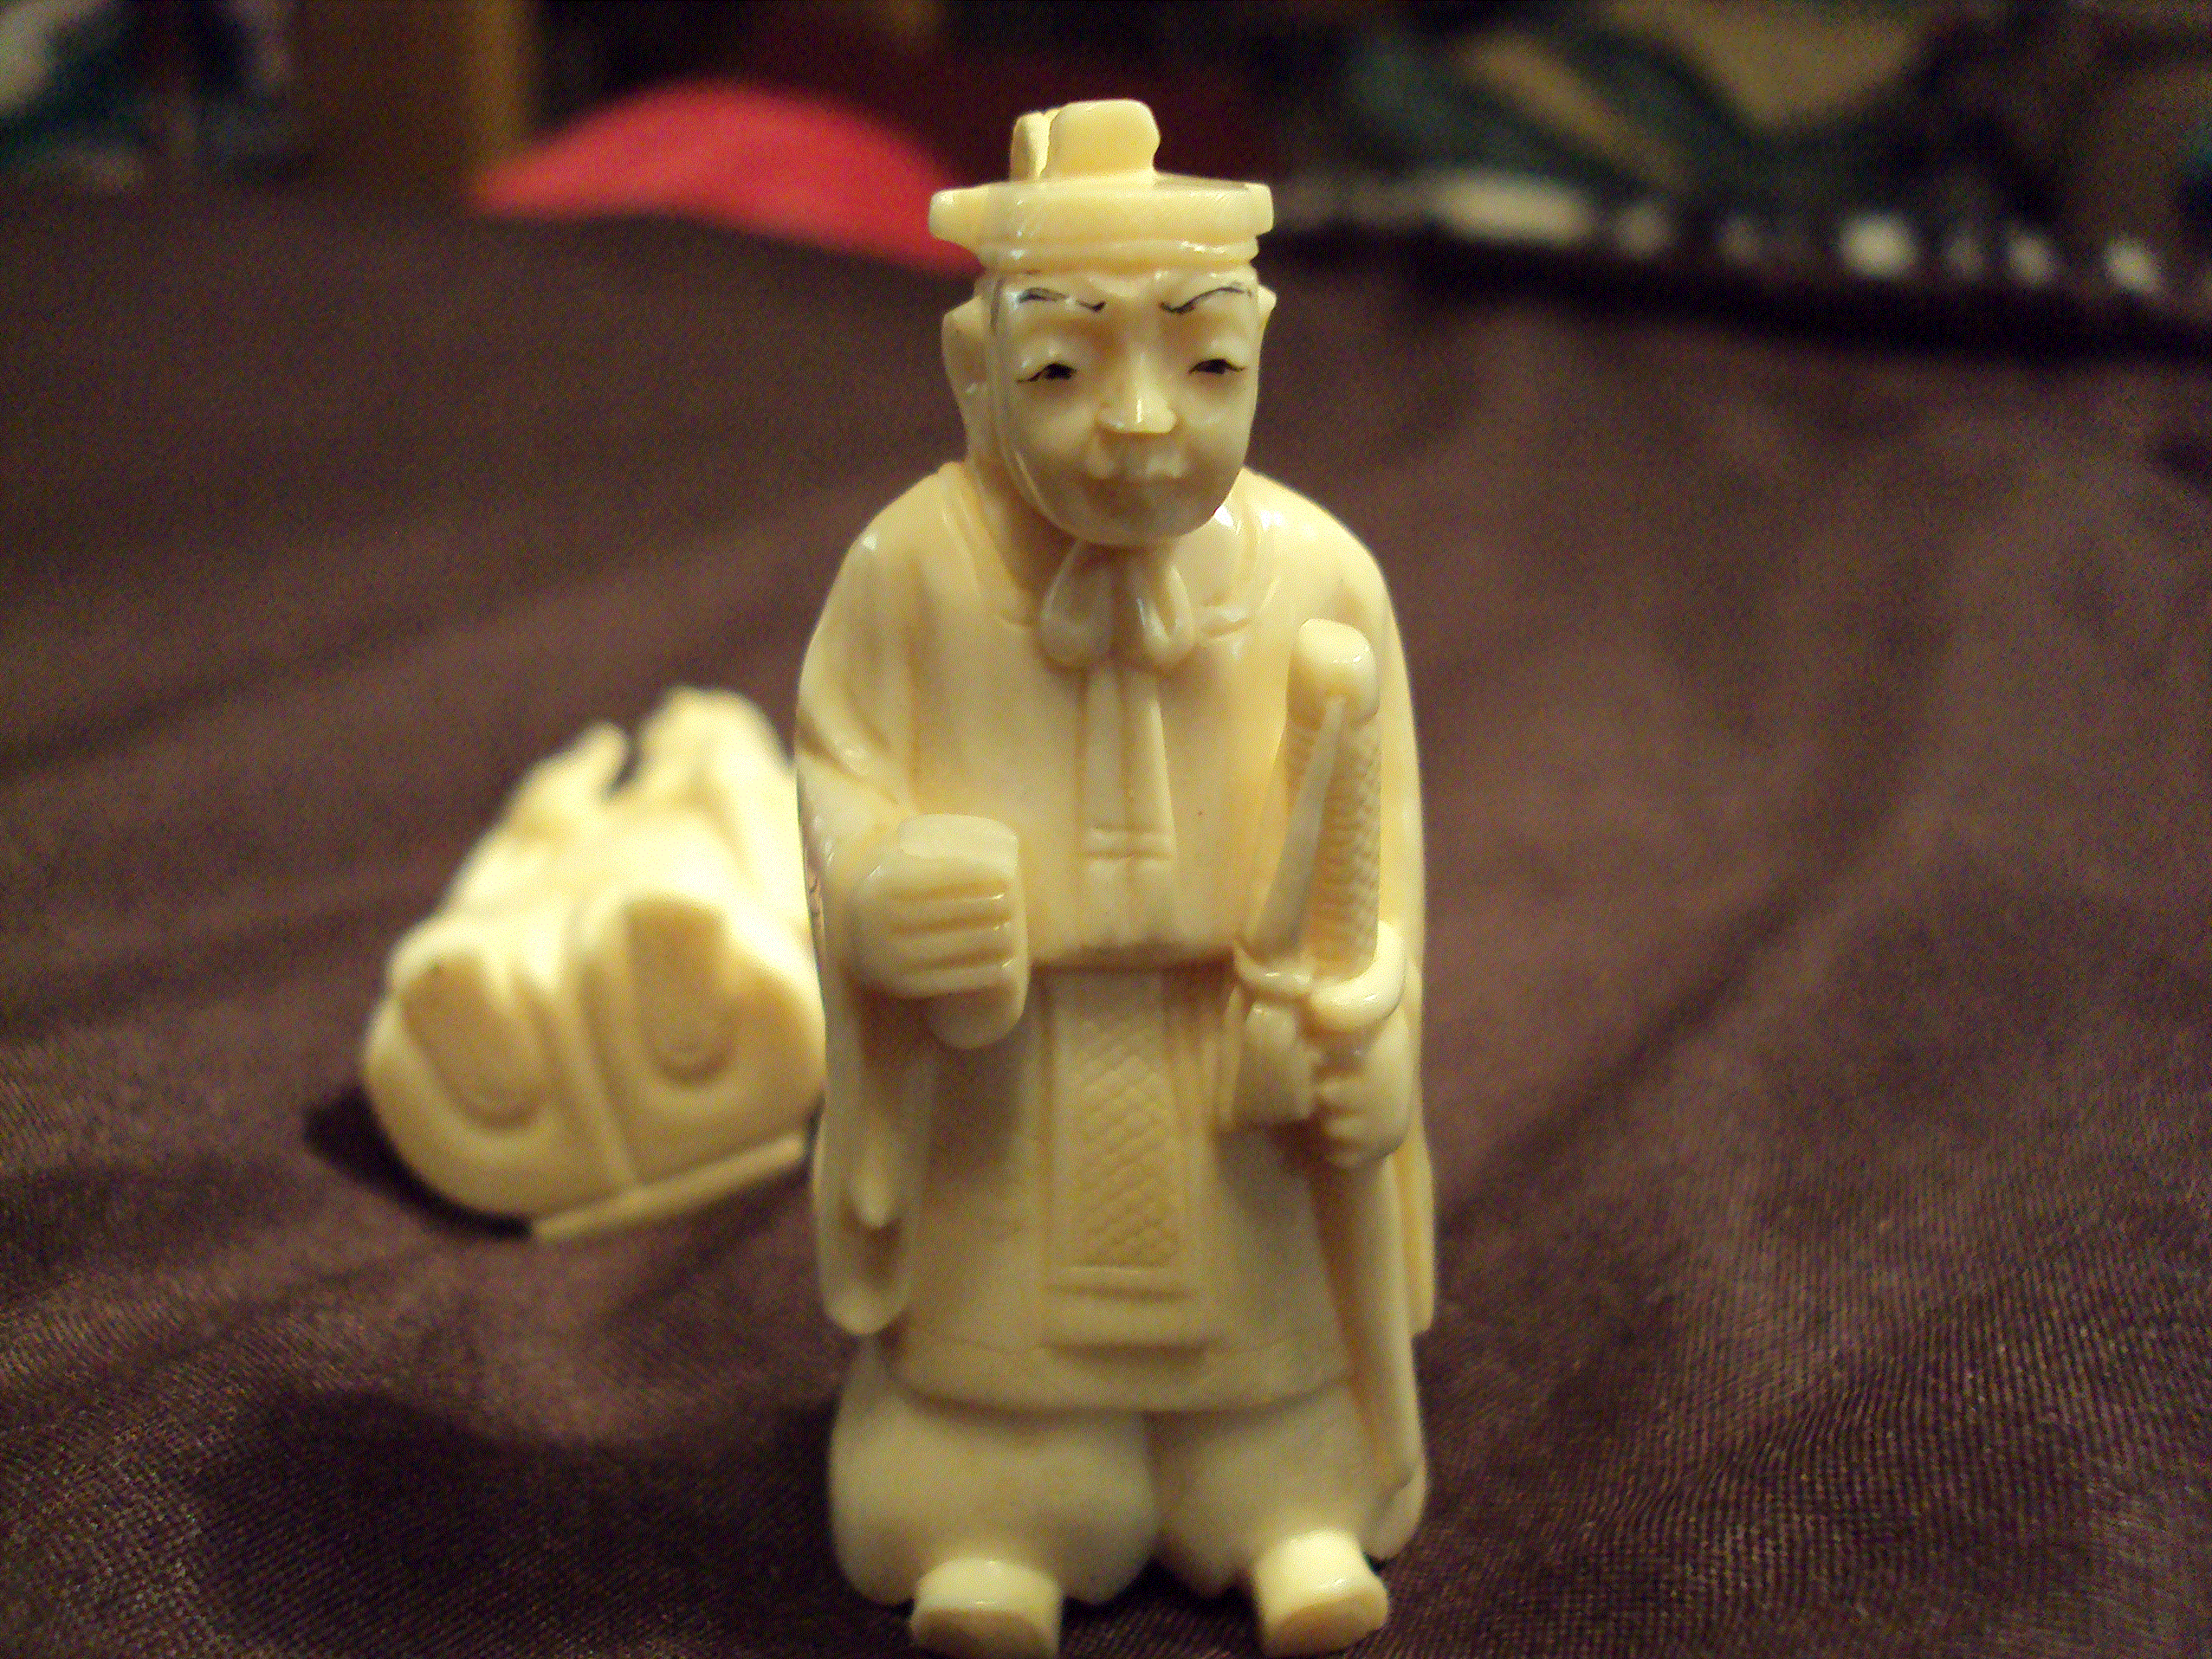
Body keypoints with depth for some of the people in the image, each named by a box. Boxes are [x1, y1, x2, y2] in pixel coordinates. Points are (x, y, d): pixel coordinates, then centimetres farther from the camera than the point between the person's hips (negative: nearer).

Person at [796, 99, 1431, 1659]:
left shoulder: (1318, 576, -13)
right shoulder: (915, 569, -17)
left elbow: (1374, 826, -5)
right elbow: (842, 765, -6)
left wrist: (1367, 1017, -12)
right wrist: (880, 888, -24)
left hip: (1245, 1066, 1)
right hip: (1006, 1077, -1)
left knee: (1259, 1301, 16)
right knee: (1008, 1299, 12)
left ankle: (1295, 1502, 34)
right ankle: (998, 1509, 30)